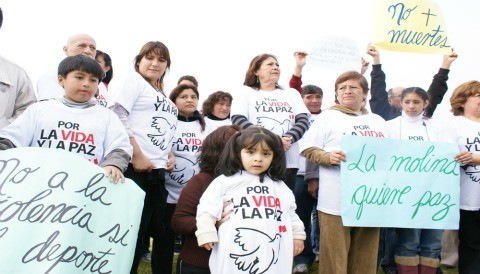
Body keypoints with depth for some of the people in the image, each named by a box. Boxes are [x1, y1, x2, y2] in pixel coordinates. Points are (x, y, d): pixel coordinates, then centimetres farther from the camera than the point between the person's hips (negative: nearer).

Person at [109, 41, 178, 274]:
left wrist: (169, 155, 9)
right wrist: (137, 156, -16)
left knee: (156, 233, 12)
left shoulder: (163, 96, 24)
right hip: (136, 169, -8)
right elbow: (118, 117, -11)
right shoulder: (133, 81, 2)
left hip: (158, 172, 8)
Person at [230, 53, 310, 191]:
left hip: (288, 162, 3)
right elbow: (238, 120, -5)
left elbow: (303, 120, 8)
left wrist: (288, 138, -14)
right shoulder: (245, 93, 11)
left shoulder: (292, 93, 21)